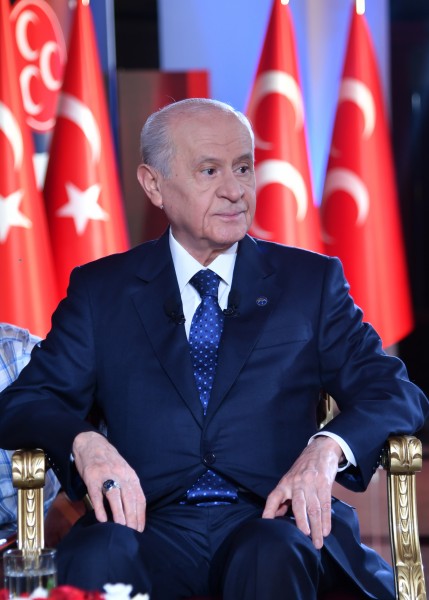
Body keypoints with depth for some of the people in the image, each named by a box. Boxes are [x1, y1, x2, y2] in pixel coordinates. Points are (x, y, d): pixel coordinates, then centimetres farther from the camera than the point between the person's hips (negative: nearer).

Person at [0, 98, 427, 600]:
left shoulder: (311, 281, 15)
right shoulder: (100, 291, 16)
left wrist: (328, 447, -15)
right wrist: (83, 441, -15)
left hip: (273, 522, 0)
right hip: (153, 522, 0)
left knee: (270, 557, -35)